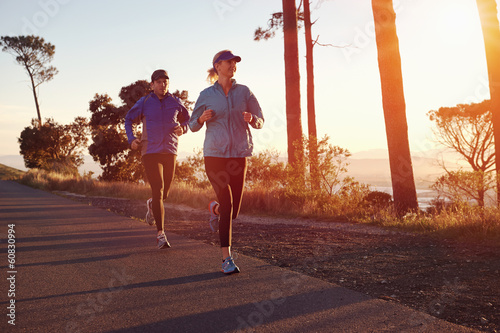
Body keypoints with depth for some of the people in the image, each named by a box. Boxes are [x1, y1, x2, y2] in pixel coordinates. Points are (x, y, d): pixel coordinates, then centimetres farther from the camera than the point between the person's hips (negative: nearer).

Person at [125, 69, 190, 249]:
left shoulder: (175, 102, 7)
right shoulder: (144, 102, 4)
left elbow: (187, 119, 19)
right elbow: (128, 120, 17)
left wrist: (183, 128, -4)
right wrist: (131, 139, 0)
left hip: (170, 152, 3)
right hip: (150, 152, -3)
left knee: (164, 193, 11)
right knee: (157, 191, -14)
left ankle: (151, 204, 48)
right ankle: (161, 234, -11)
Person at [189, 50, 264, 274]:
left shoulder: (244, 92, 7)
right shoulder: (206, 95, 3)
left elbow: (260, 121, 9)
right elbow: (193, 125, 10)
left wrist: (251, 119, -15)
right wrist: (202, 118, -13)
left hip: (239, 155, 3)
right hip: (215, 154, -2)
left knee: (233, 212, 7)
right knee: (227, 203, -14)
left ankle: (215, 208, 44)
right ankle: (227, 258, -5)